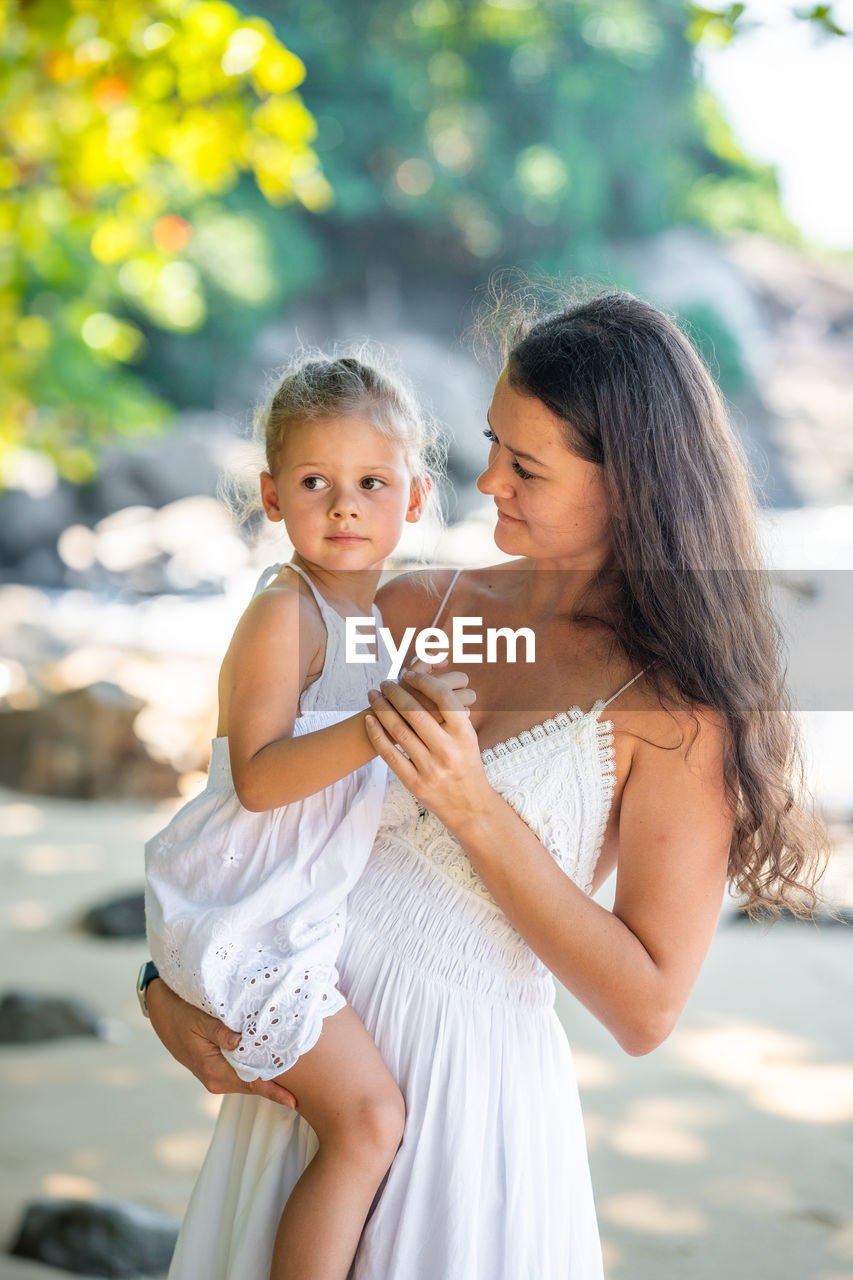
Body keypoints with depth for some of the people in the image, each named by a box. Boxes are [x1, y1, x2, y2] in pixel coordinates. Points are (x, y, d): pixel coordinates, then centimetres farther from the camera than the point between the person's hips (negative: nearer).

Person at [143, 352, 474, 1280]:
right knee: (370, 1119, -12)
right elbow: (259, 778, -27)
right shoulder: (284, 614, -17)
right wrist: (382, 726, -35)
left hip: (302, 912, 9)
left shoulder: (378, 613, 11)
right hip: (245, 923, -9)